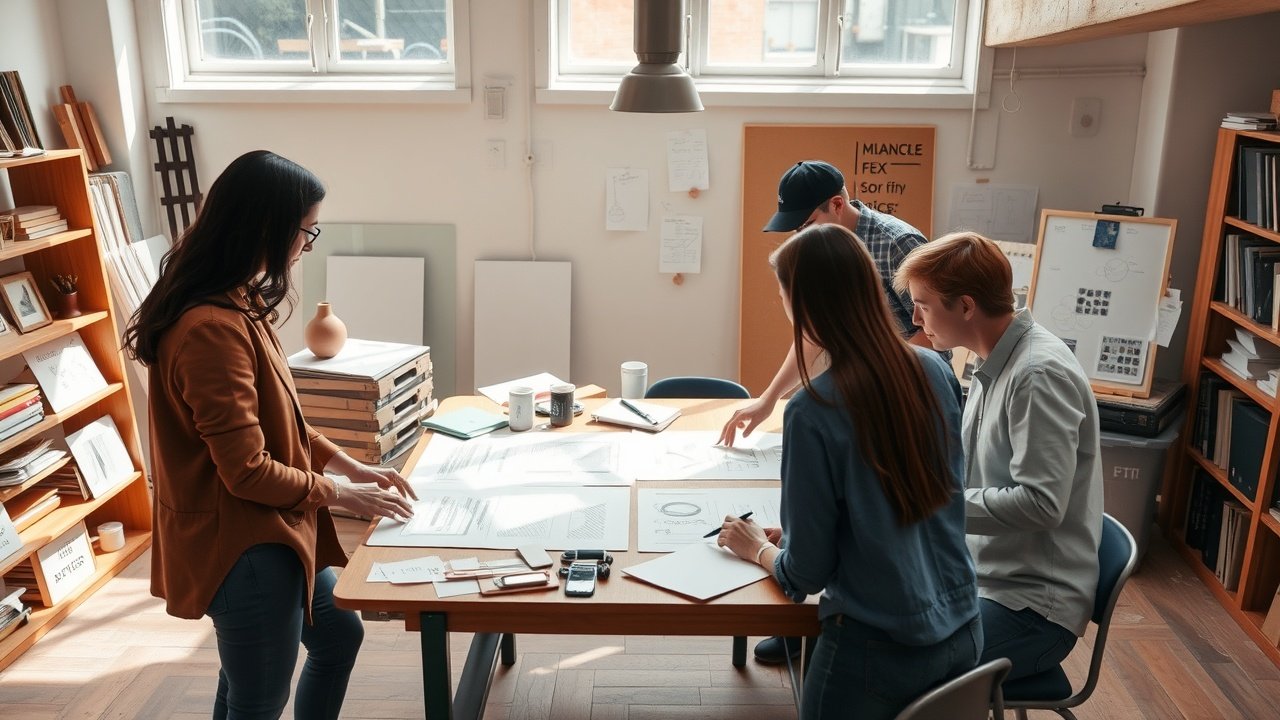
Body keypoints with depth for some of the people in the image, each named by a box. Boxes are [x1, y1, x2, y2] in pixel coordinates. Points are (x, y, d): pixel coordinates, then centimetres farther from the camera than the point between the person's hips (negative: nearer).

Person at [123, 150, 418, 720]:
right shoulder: (212, 327, -28)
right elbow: (247, 471, -25)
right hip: (241, 543, -10)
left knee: (339, 636, 26)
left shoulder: (238, 303, 5)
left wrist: (349, 465, 8)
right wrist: (341, 495, -12)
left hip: (269, 529, 10)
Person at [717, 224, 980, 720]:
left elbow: (807, 573, -14)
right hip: (962, 631, 6)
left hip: (878, 649, -5)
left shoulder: (814, 410, -23)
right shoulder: (935, 371, -5)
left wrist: (759, 549, 7)